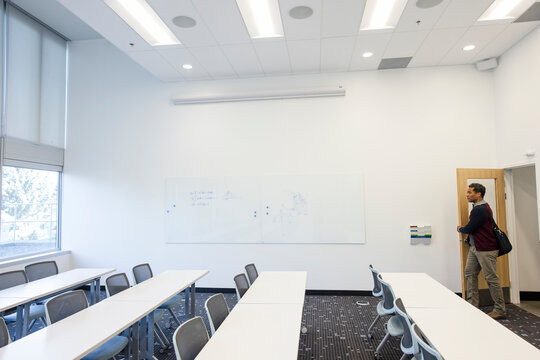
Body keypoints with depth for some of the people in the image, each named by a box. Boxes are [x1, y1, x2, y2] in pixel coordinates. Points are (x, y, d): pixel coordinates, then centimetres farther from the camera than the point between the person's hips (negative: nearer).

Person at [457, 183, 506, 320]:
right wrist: (469, 239, 9)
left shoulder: (481, 210, -20)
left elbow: (469, 228, -18)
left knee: (491, 278, -1)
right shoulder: (478, 207, 13)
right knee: (470, 273, 10)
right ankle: (472, 306, 16)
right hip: (475, 248, 10)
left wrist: (460, 229, 1)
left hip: (486, 249, -10)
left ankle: (500, 310, 11)